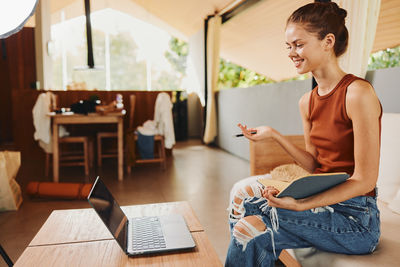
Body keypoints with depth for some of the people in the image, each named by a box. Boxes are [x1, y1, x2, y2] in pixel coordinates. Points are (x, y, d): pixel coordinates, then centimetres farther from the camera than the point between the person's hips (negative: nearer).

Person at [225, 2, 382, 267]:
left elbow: (365, 180, -17)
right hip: (322, 201, 7)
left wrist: (300, 205, -26)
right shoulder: (307, 102, 6)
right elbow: (314, 165, 8)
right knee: (243, 190, -6)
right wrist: (274, 135, -4)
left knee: (251, 228, -19)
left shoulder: (358, 93, -17)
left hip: (355, 217, -7)